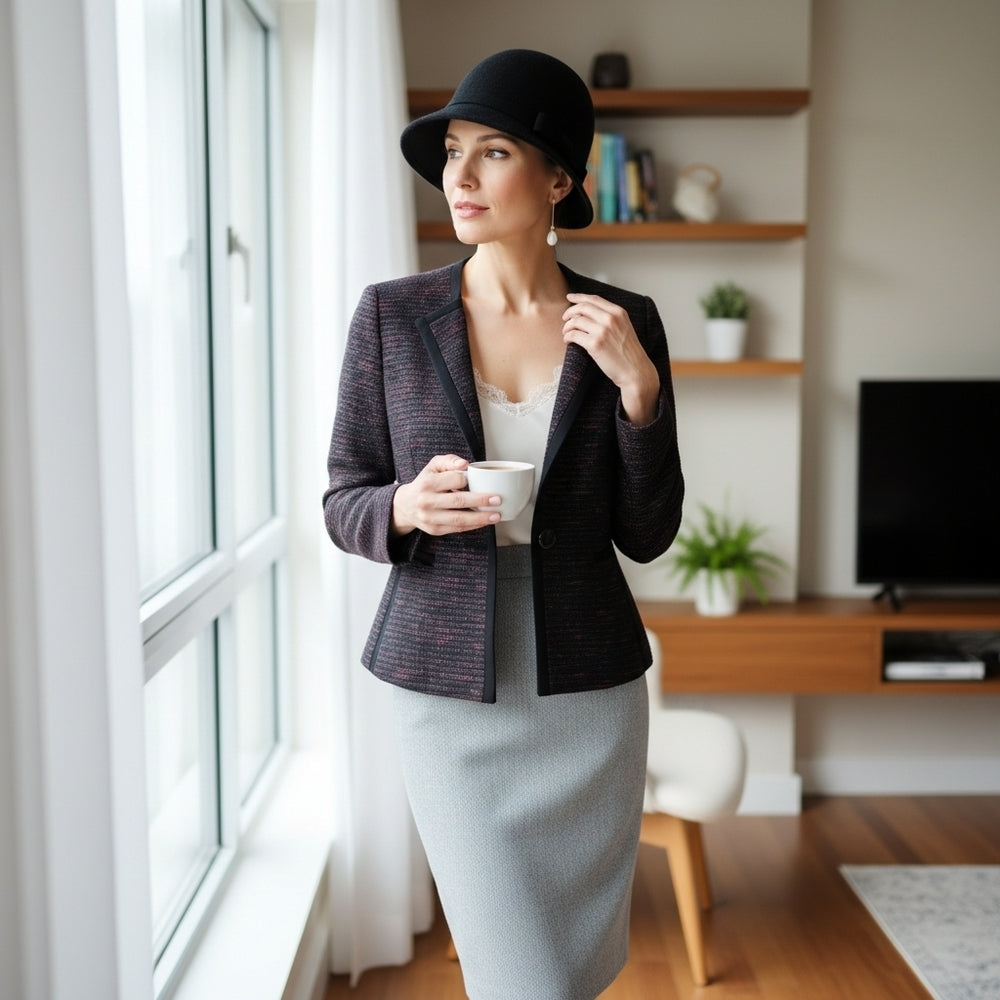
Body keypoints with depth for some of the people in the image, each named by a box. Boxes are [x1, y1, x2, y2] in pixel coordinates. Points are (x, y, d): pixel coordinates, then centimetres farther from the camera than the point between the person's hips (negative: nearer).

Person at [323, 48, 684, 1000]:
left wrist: (637, 388, -15)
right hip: (448, 683, -1)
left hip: (589, 683, 2)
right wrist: (407, 507, -21)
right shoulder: (391, 315, -5)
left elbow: (646, 534, -1)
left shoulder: (624, 323, -2)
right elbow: (343, 504, 1)